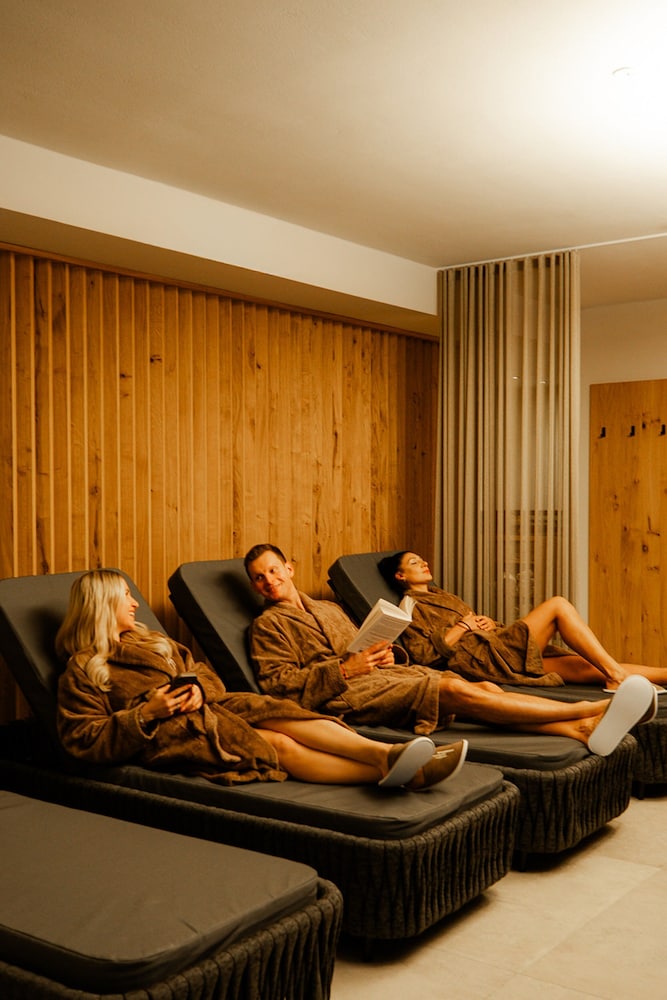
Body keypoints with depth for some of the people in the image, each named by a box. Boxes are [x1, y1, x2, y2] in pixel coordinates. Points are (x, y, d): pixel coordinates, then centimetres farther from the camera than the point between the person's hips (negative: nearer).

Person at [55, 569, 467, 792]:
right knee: (278, 744, -27)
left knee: (280, 715, -24)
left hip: (208, 706, 7)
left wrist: (199, 689, -5)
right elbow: (83, 740, -5)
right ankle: (391, 772, -43)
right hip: (163, 734, -6)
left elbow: (208, 674, 21)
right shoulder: (81, 671, 5)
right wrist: (145, 713, -18)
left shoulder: (151, 642, 26)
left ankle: (387, 753, -42)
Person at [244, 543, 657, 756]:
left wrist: (385, 653, 4)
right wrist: (345, 670, -15)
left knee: (481, 687, -17)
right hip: (344, 696, -7)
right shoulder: (267, 625, 8)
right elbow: (278, 683, -5)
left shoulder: (330, 609, 29)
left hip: (383, 672, 8)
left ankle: (582, 729, -32)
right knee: (453, 689, -26)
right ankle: (588, 710, -32)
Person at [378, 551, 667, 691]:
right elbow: (424, 654, -11)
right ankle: (615, 672, -16)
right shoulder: (410, 608, 4)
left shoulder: (441, 596, 30)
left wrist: (488, 623, 8)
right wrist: (462, 627, -6)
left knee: (590, 668, -6)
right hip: (483, 658, -8)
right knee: (557, 605, -16)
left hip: (502, 651, 8)